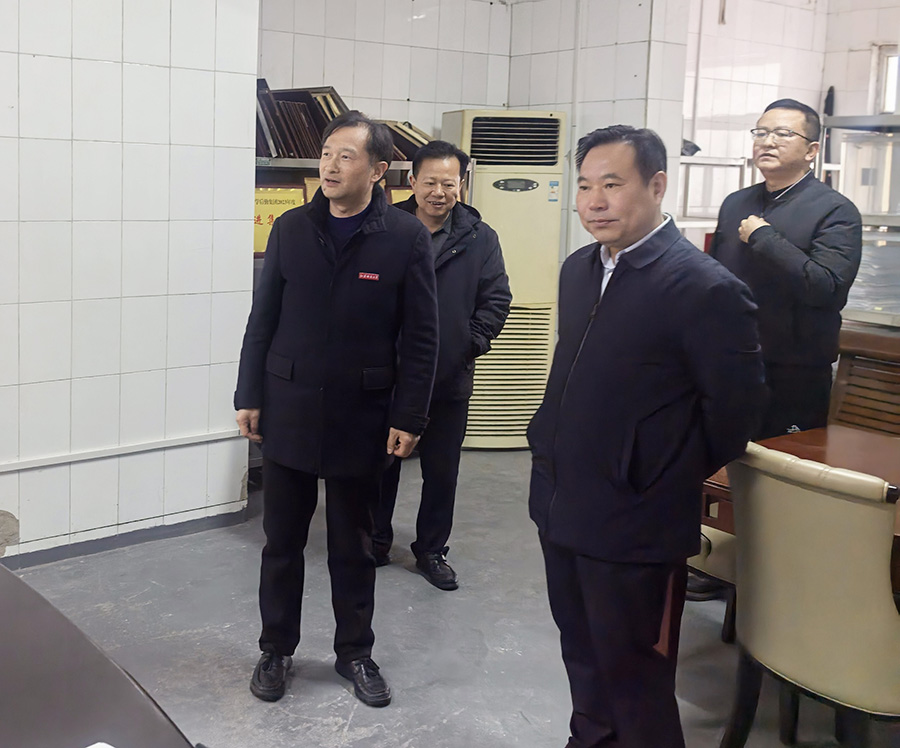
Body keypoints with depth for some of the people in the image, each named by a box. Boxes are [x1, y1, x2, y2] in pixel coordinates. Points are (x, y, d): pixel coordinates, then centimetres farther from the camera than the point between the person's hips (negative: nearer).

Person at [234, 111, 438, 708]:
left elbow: (420, 339, -6)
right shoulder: (291, 230, 2)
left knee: (353, 546, 12)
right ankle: (277, 648, 29)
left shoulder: (406, 239, -6)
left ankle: (355, 651, 30)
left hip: (362, 418, -2)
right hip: (288, 412, 2)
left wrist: (409, 418, -8)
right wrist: (250, 396, 4)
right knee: (282, 542, 12)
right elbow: (263, 320, 6)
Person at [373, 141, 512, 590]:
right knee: (383, 462, 14)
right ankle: (377, 540, 32)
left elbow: (496, 298, 1)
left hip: (450, 379, 1)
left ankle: (431, 550, 27)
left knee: (442, 471, 11)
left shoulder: (479, 238, -1)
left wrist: (471, 344, -8)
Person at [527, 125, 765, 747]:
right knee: (584, 662, 24)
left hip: (636, 529, -7)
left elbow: (734, 410, -14)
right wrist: (556, 455, 13)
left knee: (635, 684, 8)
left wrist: (664, 485, -4)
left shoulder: (708, 289, -18)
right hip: (561, 510, 8)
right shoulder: (579, 269, 7)